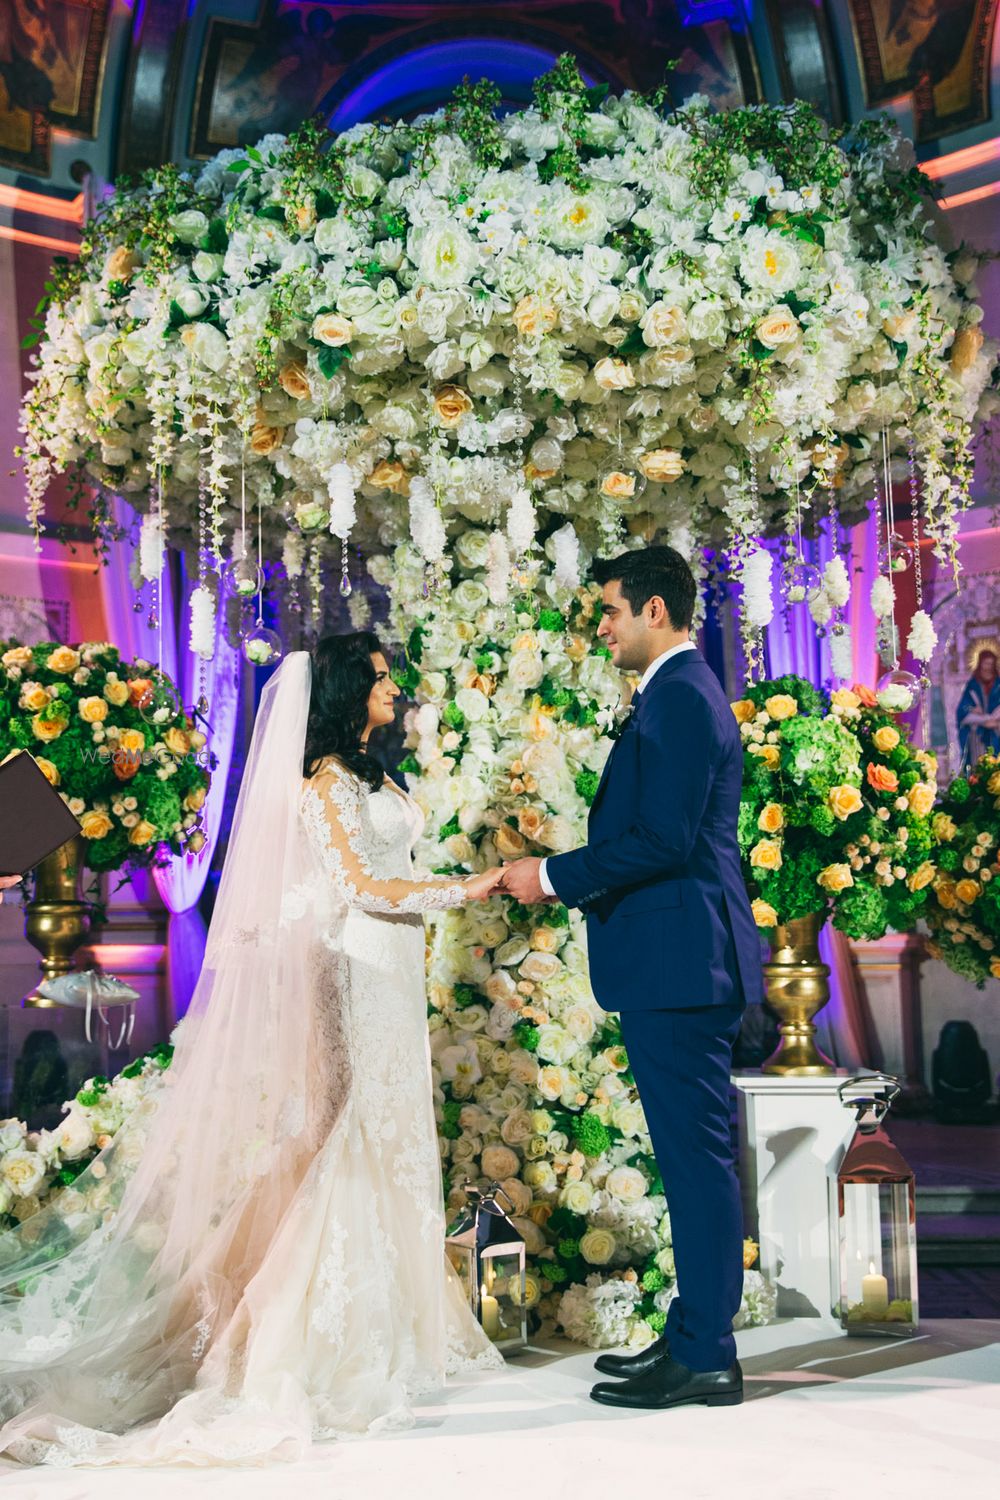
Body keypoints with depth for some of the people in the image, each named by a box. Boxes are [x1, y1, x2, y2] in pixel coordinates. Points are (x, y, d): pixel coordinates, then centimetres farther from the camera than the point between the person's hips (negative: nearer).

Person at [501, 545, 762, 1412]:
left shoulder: (681, 698, -14)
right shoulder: (681, 694, 19)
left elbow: (663, 841, -22)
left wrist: (554, 875, -14)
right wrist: (569, 882, 15)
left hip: (682, 964, -11)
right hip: (680, 962, 11)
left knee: (697, 1155, -4)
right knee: (691, 1156, 15)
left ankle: (705, 1358, 5)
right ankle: (694, 1338, 25)